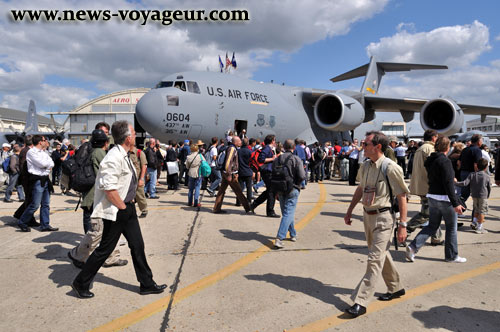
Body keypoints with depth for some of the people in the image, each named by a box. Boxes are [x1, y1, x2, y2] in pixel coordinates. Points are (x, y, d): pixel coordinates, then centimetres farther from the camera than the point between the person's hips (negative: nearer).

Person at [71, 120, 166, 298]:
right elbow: (108, 188, -27)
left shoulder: (123, 155, 10)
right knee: (105, 249, 4)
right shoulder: (114, 157, -21)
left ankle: (147, 284, 23)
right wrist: (123, 207, -16)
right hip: (115, 212, -9)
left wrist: (129, 204, 17)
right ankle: (81, 283, 23)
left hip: (127, 208, 10)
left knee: (137, 245, 12)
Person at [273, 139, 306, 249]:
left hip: (280, 190, 5)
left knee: (287, 213, 19)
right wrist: (304, 171, 7)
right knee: (288, 214, -5)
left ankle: (293, 234, 32)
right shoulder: (296, 159, -10)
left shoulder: (277, 159, 5)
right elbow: (302, 176, -17)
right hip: (292, 190, -5)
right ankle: (279, 238, -15)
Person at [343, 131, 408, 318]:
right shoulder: (365, 166, 4)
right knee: (382, 255, 20)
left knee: (374, 260, -6)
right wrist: (350, 211, 19)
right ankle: (396, 288, 41)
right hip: (367, 216, 8)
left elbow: (401, 197, -14)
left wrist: (402, 225, -15)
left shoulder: (390, 168, -17)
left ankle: (361, 302, -2)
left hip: (383, 218, -8)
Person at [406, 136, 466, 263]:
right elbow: (448, 184, -20)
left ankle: (413, 247, 1)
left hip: (432, 197, 8)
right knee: (451, 228, 9)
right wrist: (456, 203, -19)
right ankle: (451, 255, 21)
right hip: (444, 199, -7)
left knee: (432, 226, 13)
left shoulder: (430, 160, 8)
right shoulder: (445, 161, -17)